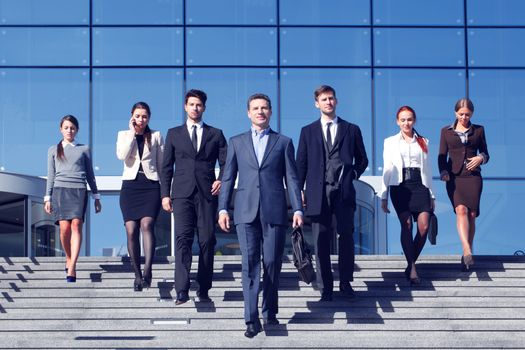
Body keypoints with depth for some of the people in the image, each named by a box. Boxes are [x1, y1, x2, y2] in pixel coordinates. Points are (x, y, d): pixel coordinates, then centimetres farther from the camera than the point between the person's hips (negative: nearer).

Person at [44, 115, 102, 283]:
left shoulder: (84, 149, 16)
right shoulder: (53, 150, 18)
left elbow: (90, 174, 18)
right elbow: (51, 175, 17)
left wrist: (96, 197, 15)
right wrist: (48, 198, 9)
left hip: (79, 190, -1)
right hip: (60, 189, 1)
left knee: (76, 225, -18)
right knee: (64, 227, -13)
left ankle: (72, 266, -24)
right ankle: (68, 258, 12)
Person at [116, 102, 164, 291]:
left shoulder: (156, 136, 12)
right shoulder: (124, 135, 13)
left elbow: (162, 164, 13)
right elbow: (122, 155, -7)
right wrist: (132, 132, -5)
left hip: (151, 185, -1)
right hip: (130, 185, 1)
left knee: (147, 224, -22)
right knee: (131, 230, -6)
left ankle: (147, 271, -31)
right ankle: (137, 274, 4)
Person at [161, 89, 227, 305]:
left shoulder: (215, 134, 14)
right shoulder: (174, 134, 15)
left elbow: (225, 163, 11)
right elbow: (166, 166, 13)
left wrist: (221, 180, -9)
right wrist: (165, 194, 4)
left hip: (207, 193, 1)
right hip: (182, 193, -1)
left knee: (207, 240, -2)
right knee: (183, 238, -12)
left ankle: (203, 290, 6)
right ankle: (182, 290, -19)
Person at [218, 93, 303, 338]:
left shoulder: (283, 143, 11)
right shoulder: (236, 142, 14)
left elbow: (291, 178, 7)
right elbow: (228, 177, 12)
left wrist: (297, 209, -3)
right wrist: (223, 209, 2)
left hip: (274, 212, 0)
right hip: (246, 212, 0)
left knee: (272, 263, 2)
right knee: (250, 264, -6)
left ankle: (270, 312, 17)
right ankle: (252, 319, -8)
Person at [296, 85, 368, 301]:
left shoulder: (351, 130, 11)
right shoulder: (308, 131, 12)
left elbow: (362, 159, 18)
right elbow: (301, 163, 10)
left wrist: (353, 175, 2)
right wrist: (299, 191, 1)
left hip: (344, 192, 0)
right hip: (318, 193, 0)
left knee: (346, 237, 1)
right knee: (321, 241, 0)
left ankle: (345, 282, 13)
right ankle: (325, 288, 5)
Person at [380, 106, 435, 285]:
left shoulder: (423, 142, 17)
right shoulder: (390, 142, 13)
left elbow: (427, 169, 17)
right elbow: (387, 170, 10)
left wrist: (431, 195, 13)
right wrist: (384, 196, 5)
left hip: (420, 186, 2)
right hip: (400, 186, -1)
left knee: (424, 227, -11)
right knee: (406, 225, -14)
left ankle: (410, 265, 4)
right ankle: (412, 268, -12)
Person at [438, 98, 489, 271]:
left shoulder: (478, 130, 12)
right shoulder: (446, 131, 10)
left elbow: (485, 153, 15)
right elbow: (442, 156, 8)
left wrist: (481, 158, -8)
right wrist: (443, 172, -9)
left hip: (473, 176, 1)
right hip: (454, 177, -1)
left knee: (472, 214, -3)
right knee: (461, 210, -20)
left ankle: (467, 254, 6)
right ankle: (467, 251, -33)